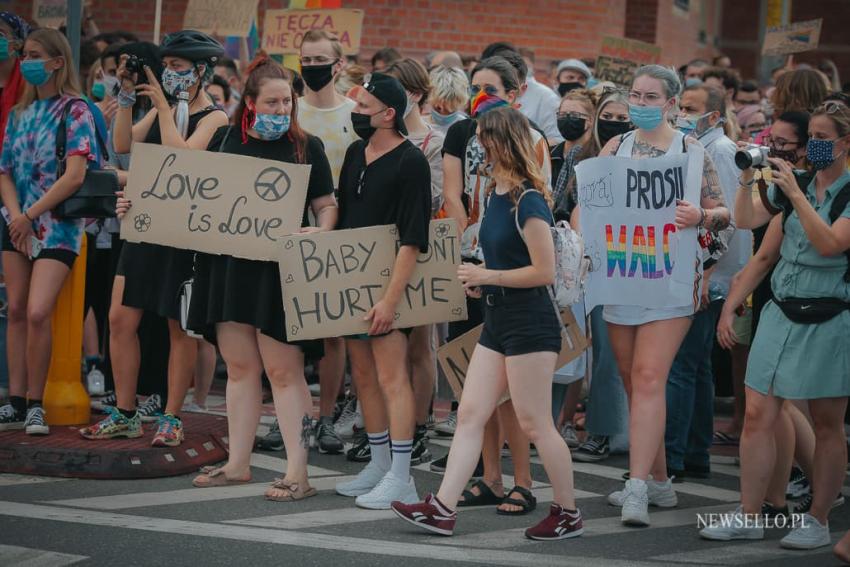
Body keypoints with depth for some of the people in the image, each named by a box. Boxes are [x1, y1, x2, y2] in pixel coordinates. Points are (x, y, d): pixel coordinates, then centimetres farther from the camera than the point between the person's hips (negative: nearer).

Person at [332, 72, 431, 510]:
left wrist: (391, 298, -21)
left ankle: (400, 479, -6)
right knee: (363, 375, 12)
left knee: (391, 377, -8)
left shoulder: (411, 162, -13)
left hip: (388, 282, -8)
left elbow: (412, 240, -17)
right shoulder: (356, 154, 11)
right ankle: (379, 464, 21)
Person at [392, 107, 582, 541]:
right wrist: (480, 282, 5)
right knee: (469, 414, 5)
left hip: (530, 323, -9)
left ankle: (568, 514, 12)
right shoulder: (495, 194, 11)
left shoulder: (527, 201, -17)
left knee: (534, 423, -2)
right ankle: (442, 509, 5)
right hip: (498, 319, 9)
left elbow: (544, 271, -20)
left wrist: (487, 276, -15)